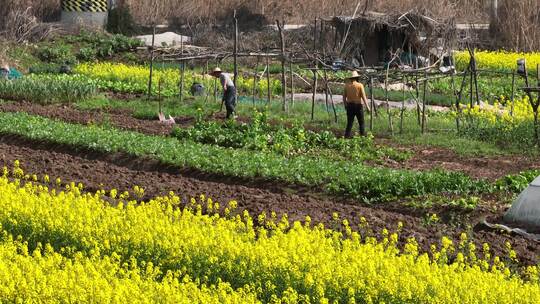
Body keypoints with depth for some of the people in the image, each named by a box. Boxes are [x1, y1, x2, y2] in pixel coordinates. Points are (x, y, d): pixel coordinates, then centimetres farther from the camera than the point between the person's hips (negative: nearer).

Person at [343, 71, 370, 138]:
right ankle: (363, 135, 9)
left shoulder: (347, 85, 1)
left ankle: (347, 135, 0)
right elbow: (363, 96, -13)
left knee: (350, 122, 7)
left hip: (350, 106, 3)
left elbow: (344, 96, 5)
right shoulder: (360, 85, -10)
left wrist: (345, 105, 18)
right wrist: (367, 106, -10)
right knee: (361, 122, 9)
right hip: (358, 106, -3)